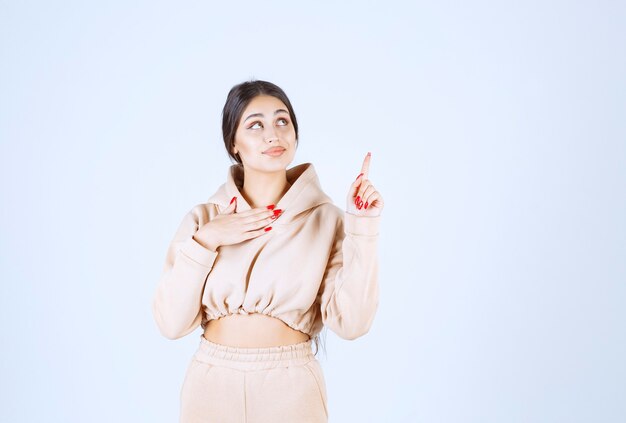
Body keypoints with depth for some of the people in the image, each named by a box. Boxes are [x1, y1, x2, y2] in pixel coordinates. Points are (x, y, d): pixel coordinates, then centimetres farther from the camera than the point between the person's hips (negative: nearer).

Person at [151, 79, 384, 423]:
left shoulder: (326, 220, -5)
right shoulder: (202, 218, -1)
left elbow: (350, 321, -13)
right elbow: (171, 322, -7)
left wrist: (362, 229, -17)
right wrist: (205, 241, -15)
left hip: (292, 390, -1)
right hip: (212, 386, 1)